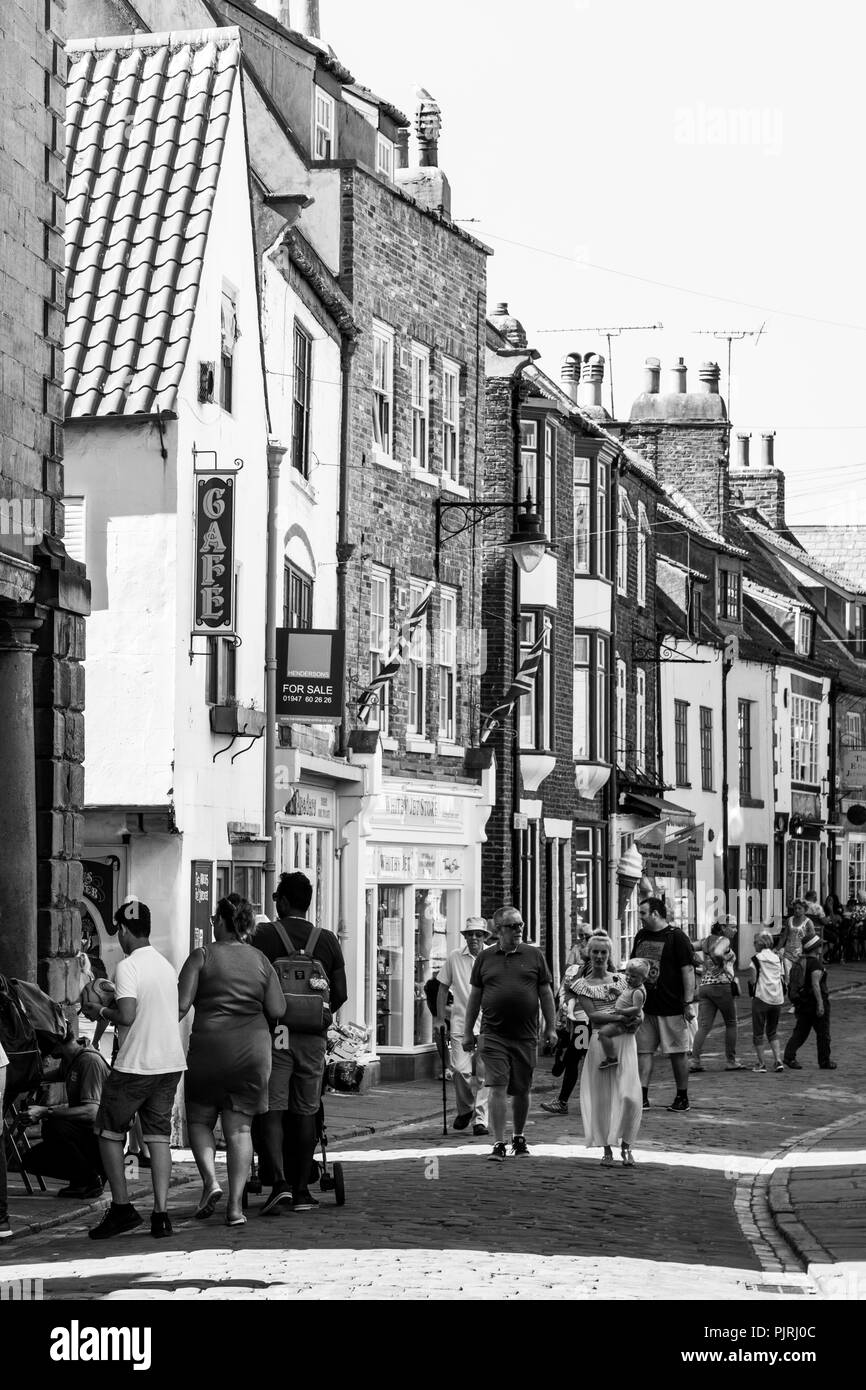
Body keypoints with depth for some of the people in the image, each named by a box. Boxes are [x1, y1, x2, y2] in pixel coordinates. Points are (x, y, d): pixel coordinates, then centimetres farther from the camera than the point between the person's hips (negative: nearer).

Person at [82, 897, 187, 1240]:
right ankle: (160, 1214, 2)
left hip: (135, 1064, -6)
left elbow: (127, 1016, -21)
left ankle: (122, 1207, 5)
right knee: (159, 1136, 8)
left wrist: (102, 1012, -2)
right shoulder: (166, 965, 11)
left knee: (109, 1132, 8)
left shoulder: (127, 967, -12)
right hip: (171, 1062, 6)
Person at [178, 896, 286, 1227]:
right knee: (239, 1127, 6)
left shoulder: (202, 957, -2)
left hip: (209, 1047, -3)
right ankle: (236, 1204, -2)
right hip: (252, 1051, 3)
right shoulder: (261, 961, 7)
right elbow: (277, 1010, 1)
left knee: (199, 1120, 15)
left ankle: (210, 1179, -7)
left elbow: (181, 1004, -12)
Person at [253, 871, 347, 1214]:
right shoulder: (328, 941, 7)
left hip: (275, 1032, -3)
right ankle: (301, 1190, 12)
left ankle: (280, 1181, -18)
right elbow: (340, 994, 5)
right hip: (312, 1037, 3)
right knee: (305, 1113, 9)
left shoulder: (266, 935, -3)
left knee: (272, 1110, -2)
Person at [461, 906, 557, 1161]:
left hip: (525, 1035, 1)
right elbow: (474, 997, 10)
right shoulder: (485, 958, 6)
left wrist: (551, 1028, 3)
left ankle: (519, 1138, 28)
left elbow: (546, 994, 8)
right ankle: (499, 1144, -10)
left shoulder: (534, 956, 6)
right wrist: (467, 1032, 9)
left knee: (521, 1090, 9)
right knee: (497, 1088, -10)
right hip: (493, 1035, -1)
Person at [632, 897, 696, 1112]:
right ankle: (642, 1097, 1)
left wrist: (688, 1002, -15)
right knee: (643, 1050, 1)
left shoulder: (676, 937, -8)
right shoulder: (641, 937, 13)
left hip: (672, 1007, -6)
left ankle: (682, 1097, 13)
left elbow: (688, 970, -11)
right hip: (645, 1006, 6)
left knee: (677, 1053, 3)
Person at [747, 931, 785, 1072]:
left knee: (758, 1033, 6)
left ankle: (760, 1064, 5)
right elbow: (782, 978, 10)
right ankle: (778, 1060, 3)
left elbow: (753, 980, -9)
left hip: (761, 997, -5)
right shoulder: (777, 958, 11)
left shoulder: (756, 958, -5)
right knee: (772, 1032, 17)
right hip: (777, 999, 5)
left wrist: (750, 979, 11)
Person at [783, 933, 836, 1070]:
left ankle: (789, 1056, -6)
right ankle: (824, 1062, 13)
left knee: (801, 1031, 8)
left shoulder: (801, 961, 8)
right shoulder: (816, 963, -16)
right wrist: (820, 1003, -23)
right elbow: (815, 984, -23)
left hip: (803, 1001, 7)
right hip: (815, 1001, -7)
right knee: (823, 1033, 5)